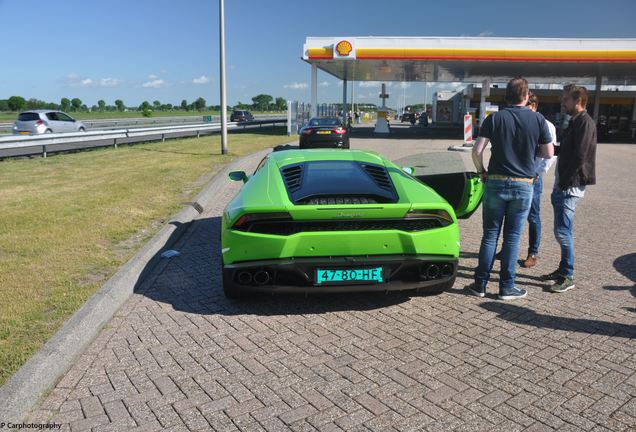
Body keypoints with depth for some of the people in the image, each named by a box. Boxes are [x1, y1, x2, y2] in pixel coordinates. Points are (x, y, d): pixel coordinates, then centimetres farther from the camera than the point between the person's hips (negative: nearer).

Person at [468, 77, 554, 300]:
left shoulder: (495, 118, -2)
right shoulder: (537, 119, 0)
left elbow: (477, 150, -9)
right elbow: (548, 153, 5)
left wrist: (481, 171, 7)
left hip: (496, 182, 0)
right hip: (523, 185, 0)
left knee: (490, 234, 8)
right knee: (512, 237, 7)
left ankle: (480, 284, 12)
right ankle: (506, 287, 13)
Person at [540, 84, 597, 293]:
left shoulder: (585, 122, -12)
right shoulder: (574, 122, 18)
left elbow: (579, 157, -19)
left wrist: (564, 183, -17)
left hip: (570, 187, -10)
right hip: (563, 186, 10)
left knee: (562, 231, -9)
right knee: (563, 231, 14)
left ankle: (568, 277, -1)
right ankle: (563, 269, 24)